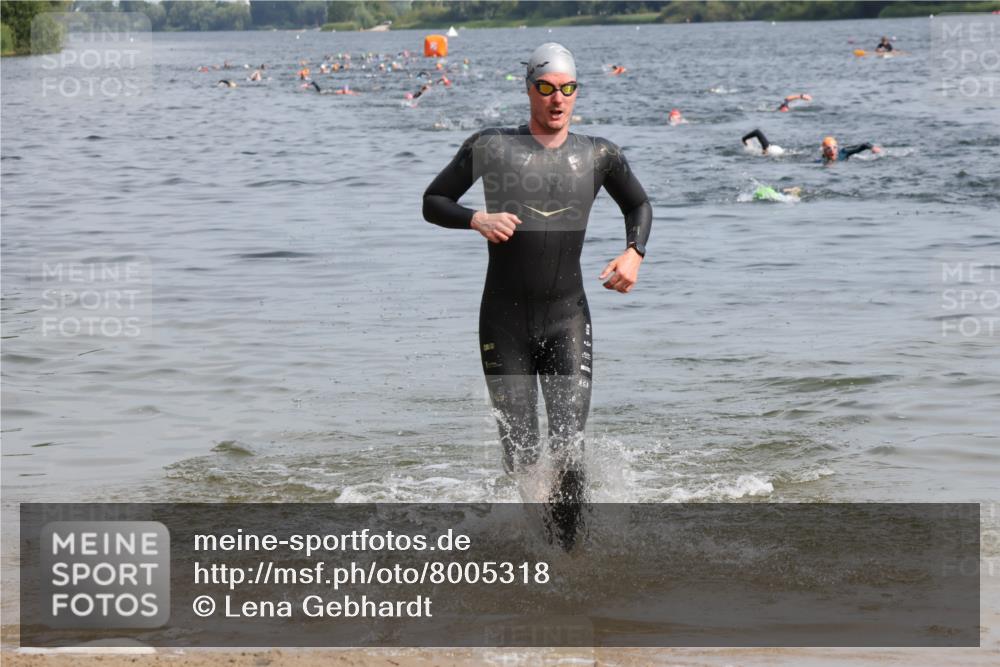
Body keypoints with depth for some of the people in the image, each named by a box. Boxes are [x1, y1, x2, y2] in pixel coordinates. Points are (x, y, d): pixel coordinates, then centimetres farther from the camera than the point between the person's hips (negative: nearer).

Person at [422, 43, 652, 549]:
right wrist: (476, 219, -14)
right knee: (521, 461, -3)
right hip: (504, 323, -1)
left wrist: (634, 252, 3)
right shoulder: (491, 147, 0)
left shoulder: (599, 155, 5)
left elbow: (638, 205, 23)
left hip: (568, 321, 1)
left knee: (569, 454, -11)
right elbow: (433, 202, 6)